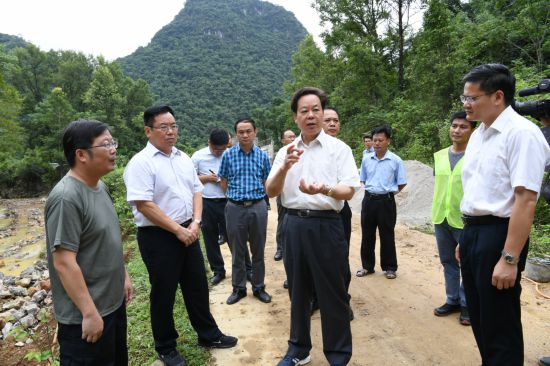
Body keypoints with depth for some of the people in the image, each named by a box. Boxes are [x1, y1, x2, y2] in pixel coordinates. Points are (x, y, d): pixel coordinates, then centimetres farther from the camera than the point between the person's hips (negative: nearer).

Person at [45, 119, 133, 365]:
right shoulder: (66, 197, -24)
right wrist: (89, 313, -22)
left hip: (114, 303, 9)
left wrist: (124, 275, 15)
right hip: (85, 315, -9)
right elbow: (63, 262, -25)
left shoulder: (99, 186, 4)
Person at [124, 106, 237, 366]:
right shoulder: (140, 163, -14)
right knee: (163, 294, 9)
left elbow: (196, 191, 11)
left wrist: (195, 223, -4)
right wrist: (178, 230, -17)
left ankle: (208, 335, 35)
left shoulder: (184, 158, 8)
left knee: (197, 286, 17)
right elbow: (145, 205, -20)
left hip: (188, 232, 7)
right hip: (158, 237, -6)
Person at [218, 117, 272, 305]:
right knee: (237, 252, 11)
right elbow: (223, 182, 7)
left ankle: (259, 287, 27)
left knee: (258, 251, 11)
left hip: (258, 207, 1)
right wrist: (235, 196, 7)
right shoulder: (228, 155, -1)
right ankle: (238, 288, 27)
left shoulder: (262, 155, 2)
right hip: (235, 207, -1)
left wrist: (255, 195, 9)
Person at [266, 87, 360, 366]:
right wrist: (285, 167, -18)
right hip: (293, 225, 4)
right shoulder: (286, 152, 8)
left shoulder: (339, 148, -2)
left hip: (325, 225, -3)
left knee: (332, 293, 6)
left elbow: (348, 191, -9)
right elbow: (270, 191, 0)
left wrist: (324, 190, -30)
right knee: (297, 290, 16)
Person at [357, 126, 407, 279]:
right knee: (367, 234, 10)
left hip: (386, 201, -3)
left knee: (387, 235, 5)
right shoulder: (366, 159, 3)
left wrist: (388, 191, 5)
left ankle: (390, 267, 20)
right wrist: (372, 190, 10)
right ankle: (367, 266, 23)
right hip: (369, 199, 4)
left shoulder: (396, 160, -7)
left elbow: (402, 183, 0)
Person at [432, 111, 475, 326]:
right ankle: (452, 300, 30)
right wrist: (436, 212, 14)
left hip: (465, 220, -5)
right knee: (448, 261, 15)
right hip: (440, 218, 5)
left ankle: (467, 304, 23)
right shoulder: (439, 156, 8)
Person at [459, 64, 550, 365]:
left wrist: (509, 258, -23)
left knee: (500, 326, 7)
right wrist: (466, 237, 18)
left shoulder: (521, 133, -16)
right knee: (478, 317, 21)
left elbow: (525, 199, -22)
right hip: (471, 232, 9)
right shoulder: (478, 134, 11)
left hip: (498, 234, -8)